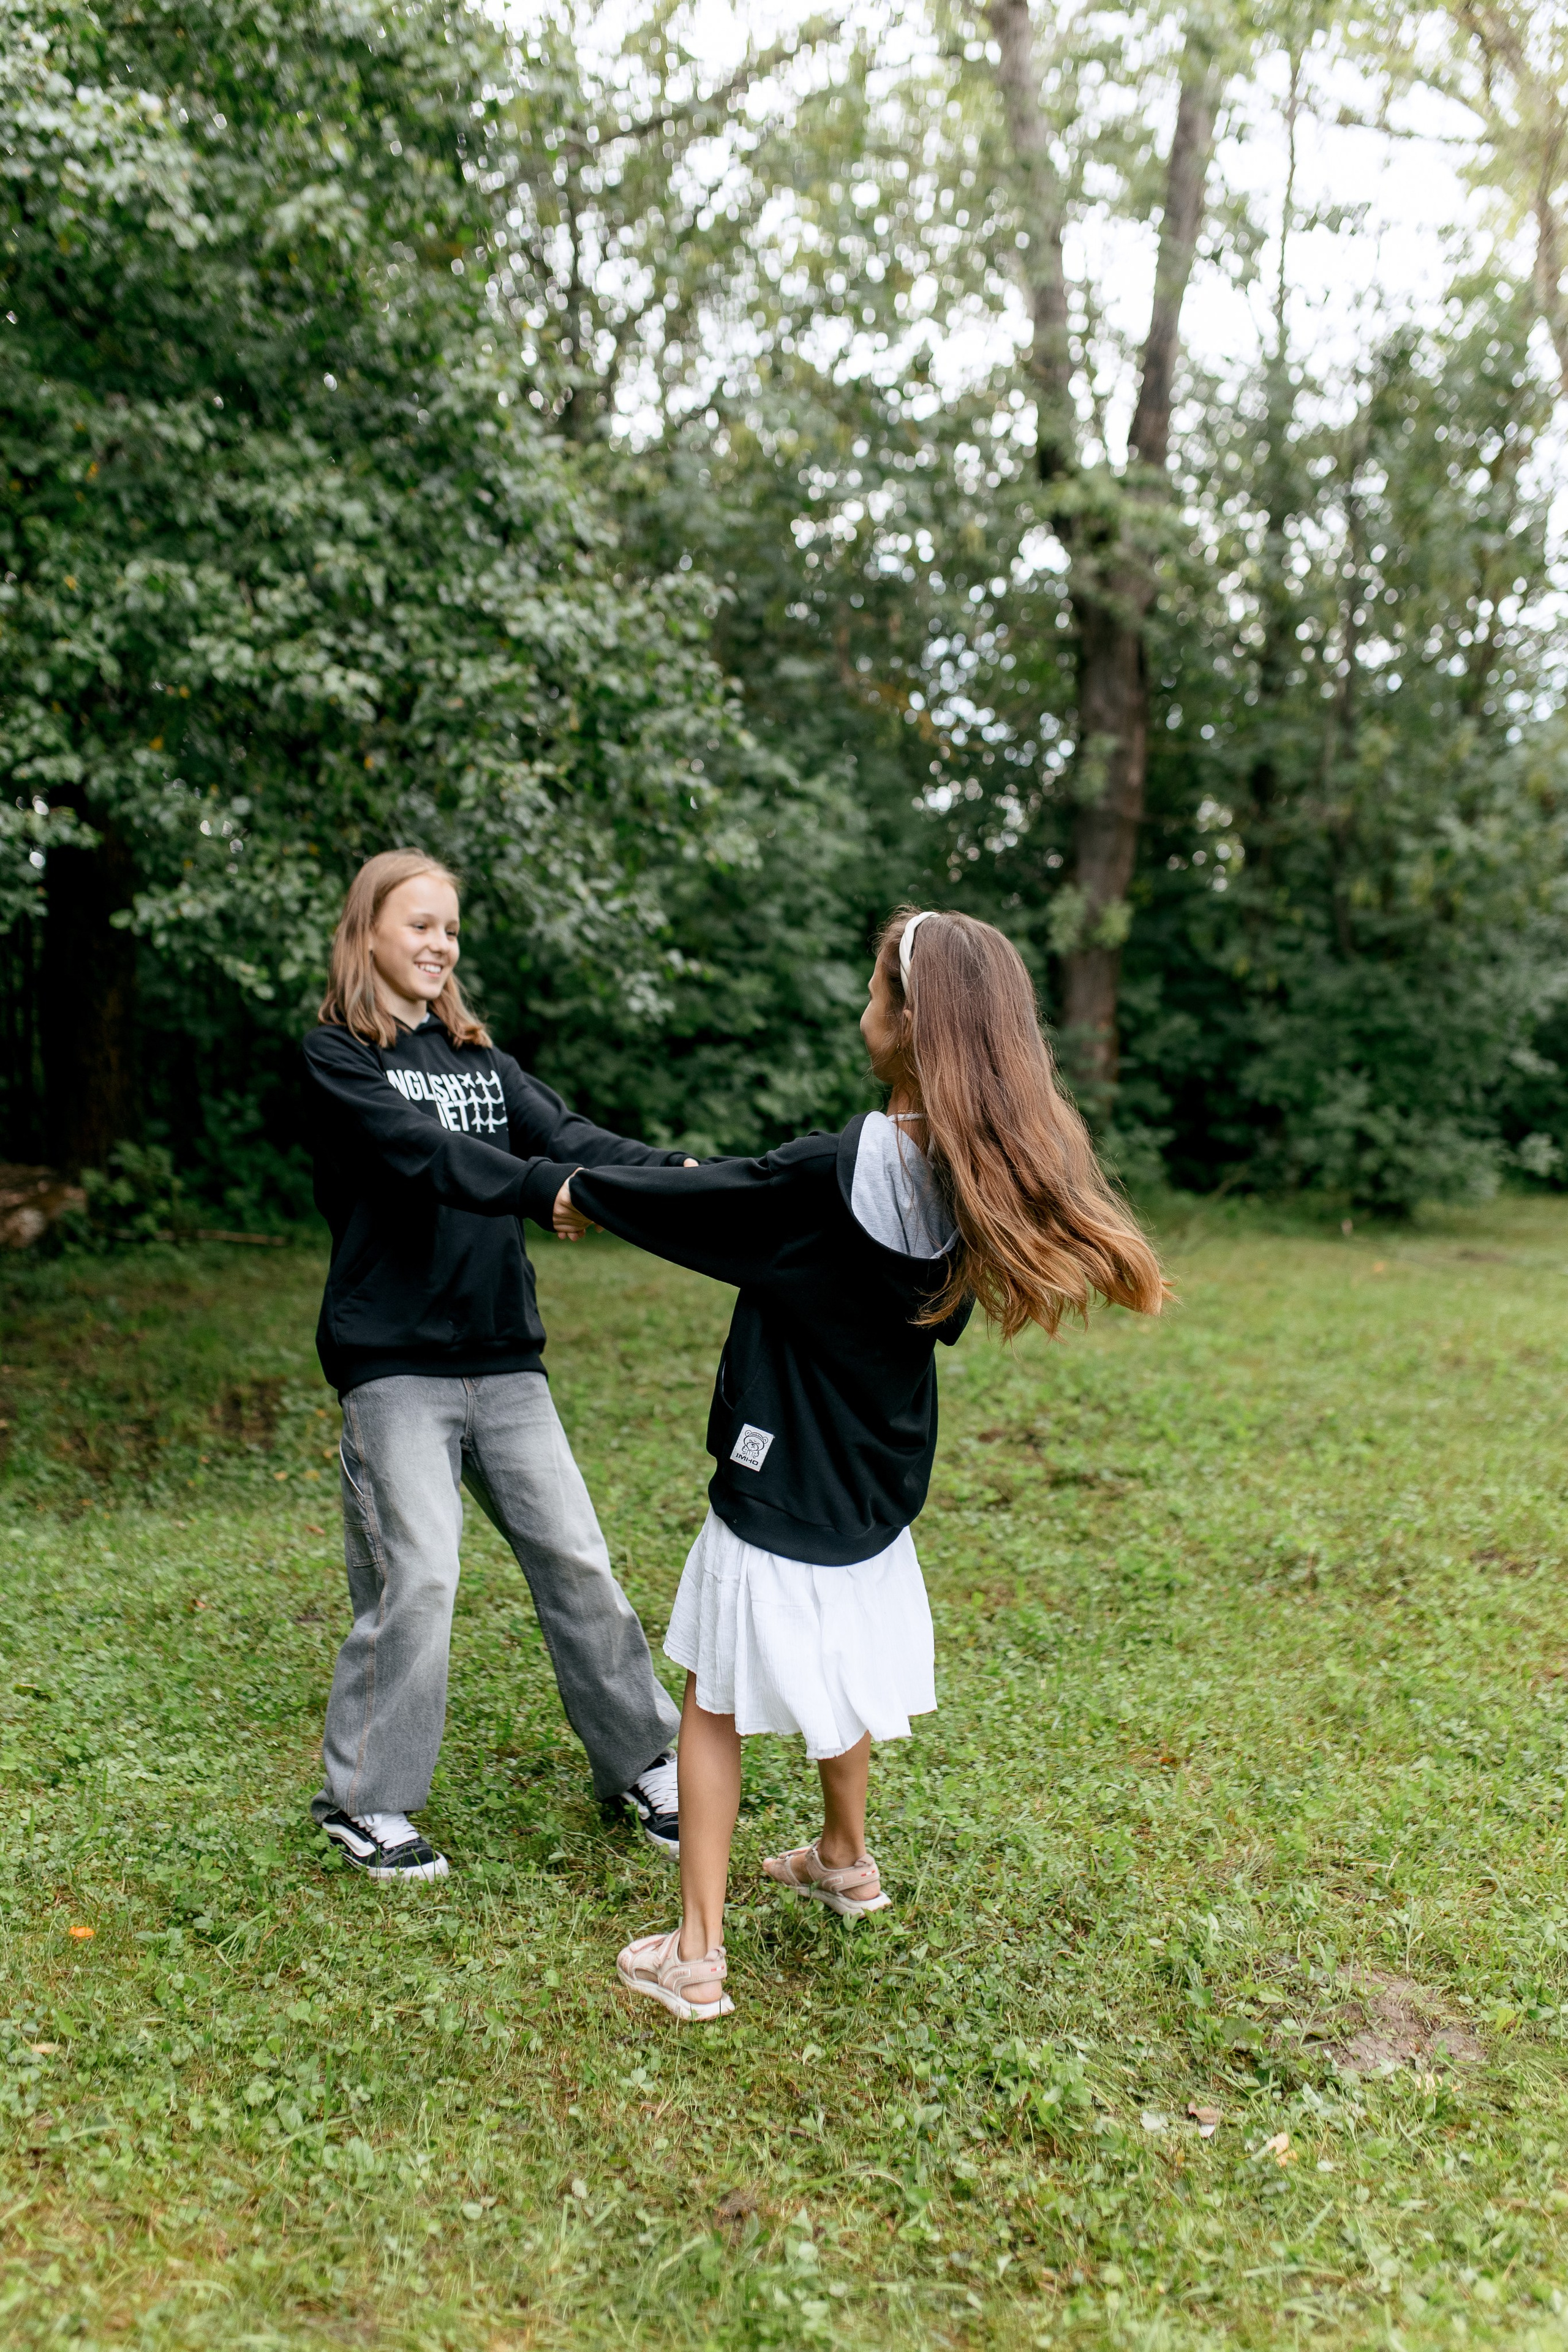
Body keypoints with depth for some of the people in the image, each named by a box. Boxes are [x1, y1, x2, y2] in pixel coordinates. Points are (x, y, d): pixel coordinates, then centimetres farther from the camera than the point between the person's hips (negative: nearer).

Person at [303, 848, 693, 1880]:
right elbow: (424, 1152, -21)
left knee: (574, 1556, 6)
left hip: (504, 1356, 5)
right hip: (395, 1358, -5)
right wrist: (549, 1190, -36)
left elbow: (565, 1131, -2)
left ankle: (643, 1760, 22)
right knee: (417, 1576, -6)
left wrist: (677, 1172, -20)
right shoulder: (337, 1058, -3)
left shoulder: (478, 1055, 14)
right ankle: (366, 1802, 15)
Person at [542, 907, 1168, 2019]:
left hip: (776, 1499, -7)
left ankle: (696, 1955, 18)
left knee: (715, 1703, 11)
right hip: (875, 1492, 7)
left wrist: (584, 1191, 7)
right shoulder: (976, 1180, -8)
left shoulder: (832, 1177, -28)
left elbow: (690, 1201, -15)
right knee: (835, 1672, 29)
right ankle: (844, 1859, 50)